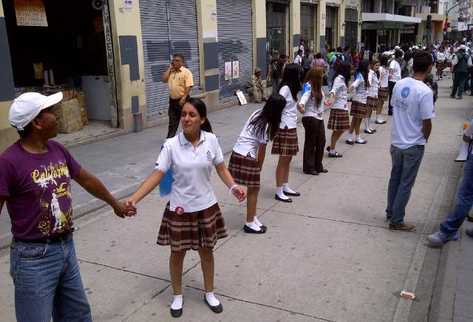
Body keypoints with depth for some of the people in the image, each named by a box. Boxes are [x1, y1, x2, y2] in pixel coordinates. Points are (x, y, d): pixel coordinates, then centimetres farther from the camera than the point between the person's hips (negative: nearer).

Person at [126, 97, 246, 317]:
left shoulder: (211, 140, -8)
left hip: (206, 206, 2)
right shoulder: (171, 145, -14)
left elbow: (221, 168, 1)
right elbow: (156, 175, -16)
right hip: (179, 208, -1)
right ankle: (177, 296, 38)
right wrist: (134, 198, -27)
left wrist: (233, 187, -16)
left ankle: (209, 294, 40)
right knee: (177, 252, 13)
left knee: (206, 251, 17)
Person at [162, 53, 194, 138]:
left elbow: (188, 87, -15)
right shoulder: (170, 71, 11)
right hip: (172, 100, 6)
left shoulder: (186, 72, -8)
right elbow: (164, 79, -2)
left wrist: (183, 98, -22)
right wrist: (170, 68, 0)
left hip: (182, 100, -6)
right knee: (172, 122, 9)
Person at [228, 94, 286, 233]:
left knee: (252, 188, 17)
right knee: (253, 190, 6)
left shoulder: (257, 113, 5)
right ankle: (250, 223, 16)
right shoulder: (267, 125, -17)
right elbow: (262, 149, -9)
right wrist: (259, 166, 4)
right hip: (247, 157, -8)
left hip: (237, 153, 8)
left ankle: (252, 218, 28)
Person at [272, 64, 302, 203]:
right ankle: (279, 192, 4)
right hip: (285, 128, -9)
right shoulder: (285, 88, -15)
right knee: (283, 160, -3)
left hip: (292, 128, 9)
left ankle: (286, 187, 25)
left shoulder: (291, 88, 13)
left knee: (288, 159, 15)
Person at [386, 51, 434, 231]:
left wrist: (402, 130, 12)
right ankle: (396, 221, 15)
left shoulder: (399, 85, -3)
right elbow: (427, 122, -17)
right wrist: (425, 139, 1)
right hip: (414, 145, -6)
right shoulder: (425, 92, -21)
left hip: (396, 141, 6)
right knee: (406, 184, 6)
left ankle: (390, 213, 32)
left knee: (395, 179, 20)